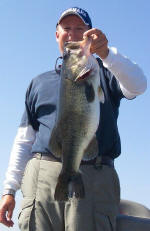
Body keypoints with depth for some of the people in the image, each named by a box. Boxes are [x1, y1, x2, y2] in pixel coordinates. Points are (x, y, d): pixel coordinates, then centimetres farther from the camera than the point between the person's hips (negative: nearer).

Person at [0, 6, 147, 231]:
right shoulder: (40, 82, 25)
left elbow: (137, 85, -6)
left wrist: (106, 53, -24)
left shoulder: (104, 72, 17)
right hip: (42, 176, 2)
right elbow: (24, 140, 21)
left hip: (95, 179, -2)